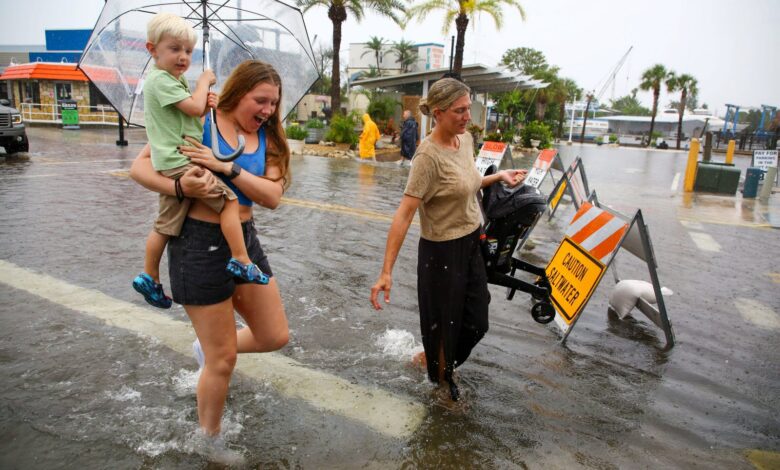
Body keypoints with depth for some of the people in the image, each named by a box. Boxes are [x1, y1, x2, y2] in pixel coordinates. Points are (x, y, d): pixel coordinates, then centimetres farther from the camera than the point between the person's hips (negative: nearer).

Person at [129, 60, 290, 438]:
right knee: (223, 360, 5)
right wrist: (178, 187, -29)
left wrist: (227, 168, -23)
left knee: (275, 337, 12)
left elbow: (272, 197, -9)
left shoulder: (267, 138, 5)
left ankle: (207, 349, 41)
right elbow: (139, 166, -10)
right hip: (200, 243, -6)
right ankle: (209, 437, 32)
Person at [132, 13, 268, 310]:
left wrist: (207, 103, 2)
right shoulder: (160, 80, -10)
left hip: (171, 166, 10)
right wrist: (204, 81, -1)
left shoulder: (174, 81, 21)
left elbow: (193, 113, 23)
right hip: (179, 162, -10)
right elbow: (195, 108, -16)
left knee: (166, 225, 14)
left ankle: (149, 277, 23)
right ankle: (241, 261, -10)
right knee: (229, 199, -12)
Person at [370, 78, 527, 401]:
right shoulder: (429, 155, -23)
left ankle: (431, 359, 42)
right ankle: (441, 380, 38)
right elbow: (404, 214, -27)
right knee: (445, 323, 11)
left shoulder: (466, 140, 1)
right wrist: (386, 271, -31)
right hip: (443, 252, -8)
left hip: (471, 243, 8)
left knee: (476, 321, 17)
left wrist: (498, 177, 7)